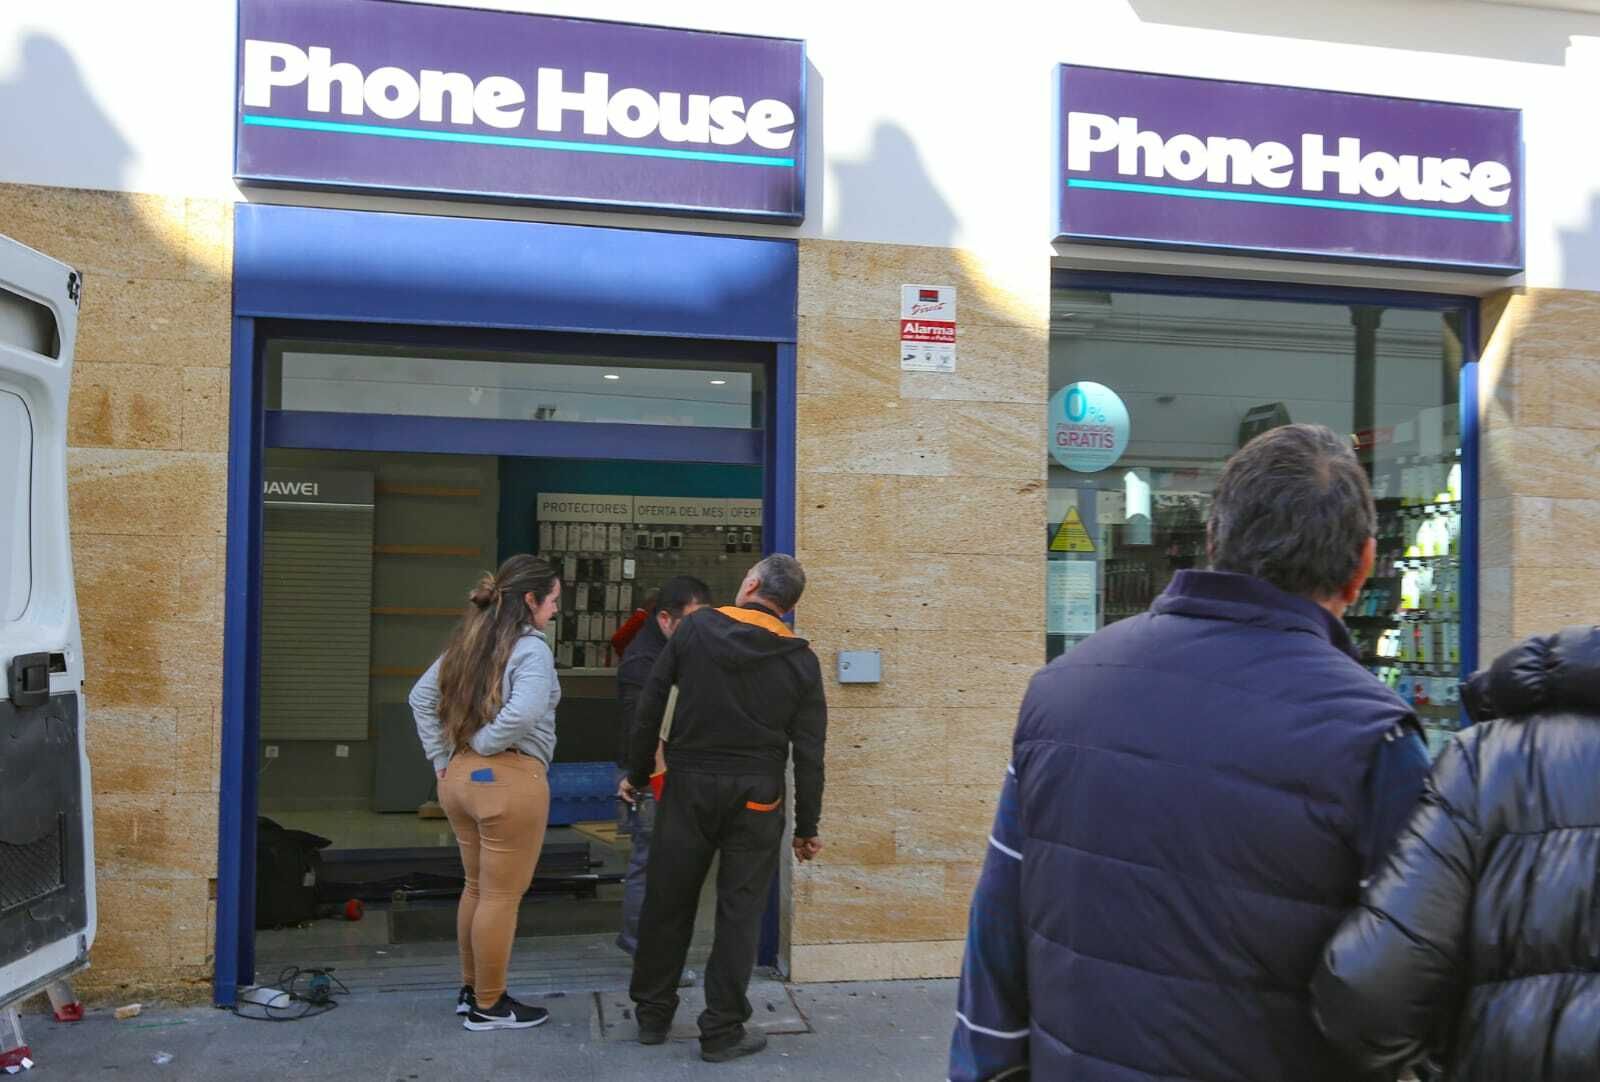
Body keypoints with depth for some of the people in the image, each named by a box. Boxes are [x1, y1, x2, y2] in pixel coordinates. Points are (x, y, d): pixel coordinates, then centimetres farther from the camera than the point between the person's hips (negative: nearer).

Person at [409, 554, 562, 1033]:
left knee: (477, 887, 21)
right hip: (510, 779, -8)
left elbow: (421, 697, 15)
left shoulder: (467, 641, 10)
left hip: (461, 776, 8)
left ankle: (471, 989, 34)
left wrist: (442, 757, 12)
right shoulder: (531, 648, -14)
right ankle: (489, 1006, 16)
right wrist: (484, 743, -14)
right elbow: (524, 712, -30)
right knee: (502, 896, 4)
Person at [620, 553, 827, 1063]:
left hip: (688, 786, 1)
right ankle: (722, 1031, 13)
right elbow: (809, 752, -1)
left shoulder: (696, 628, -2)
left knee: (667, 902, 13)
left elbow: (649, 705, -1)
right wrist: (806, 826, 6)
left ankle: (652, 1015, 26)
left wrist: (637, 773, 10)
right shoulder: (800, 659, -1)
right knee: (738, 914, 7)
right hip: (755, 797, -1)